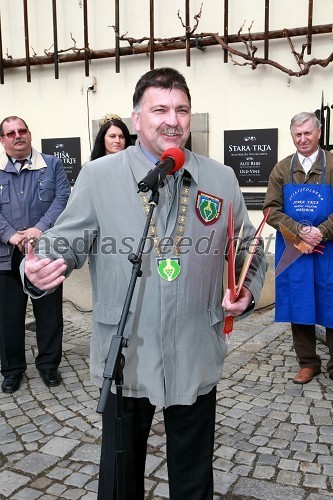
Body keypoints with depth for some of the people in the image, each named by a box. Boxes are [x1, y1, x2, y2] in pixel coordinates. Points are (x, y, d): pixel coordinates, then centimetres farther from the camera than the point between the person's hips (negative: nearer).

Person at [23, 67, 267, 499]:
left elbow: (249, 251, 11)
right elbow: (66, 242, -3)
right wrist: (39, 269, -24)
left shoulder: (221, 179, 3)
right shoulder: (97, 176, -4)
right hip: (126, 358, -1)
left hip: (197, 360, 2)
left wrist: (247, 290, -7)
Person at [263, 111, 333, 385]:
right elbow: (271, 209, 0)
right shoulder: (282, 169, 6)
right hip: (293, 250, 2)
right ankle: (308, 363, 23)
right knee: (299, 308, 9)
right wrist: (300, 231, -13)